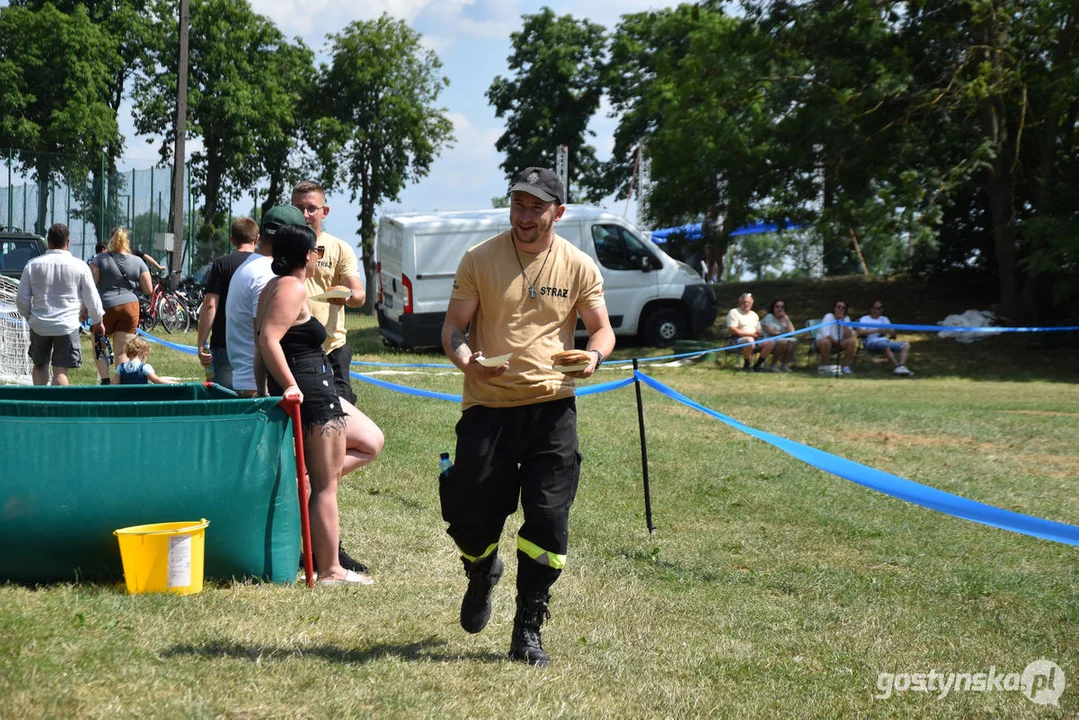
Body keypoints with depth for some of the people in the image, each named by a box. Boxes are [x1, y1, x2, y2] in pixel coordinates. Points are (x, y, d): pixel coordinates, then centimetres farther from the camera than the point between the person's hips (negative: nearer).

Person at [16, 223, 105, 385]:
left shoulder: (33, 264, 1)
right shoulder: (79, 266, -4)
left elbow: (22, 299, 4)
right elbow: (92, 298, 3)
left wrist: (28, 316, 23)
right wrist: (97, 321, 19)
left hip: (39, 324, 2)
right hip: (68, 325, -2)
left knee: (40, 365, 19)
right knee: (60, 371, -1)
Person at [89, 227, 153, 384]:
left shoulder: (99, 259, 0)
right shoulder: (137, 261, 6)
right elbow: (148, 290, 5)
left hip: (105, 307, -2)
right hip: (130, 306, 2)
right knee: (122, 352, 6)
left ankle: (105, 380, -6)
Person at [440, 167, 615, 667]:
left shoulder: (578, 266, 4)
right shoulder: (479, 259, 1)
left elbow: (601, 329, 11)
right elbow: (453, 328, 2)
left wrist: (593, 357, -12)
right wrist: (467, 360, -20)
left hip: (551, 406, 1)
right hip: (487, 405, 0)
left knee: (549, 520, -5)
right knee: (470, 518, 0)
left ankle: (528, 630, 8)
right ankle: (482, 574, 37)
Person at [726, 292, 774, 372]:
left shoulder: (754, 315, 25)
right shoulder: (734, 312, 3)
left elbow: (759, 331, 22)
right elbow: (732, 330, -10)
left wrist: (759, 332, -6)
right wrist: (749, 334, -13)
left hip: (754, 338, 7)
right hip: (739, 338, -7)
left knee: (770, 343, -17)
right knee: (750, 341, -41)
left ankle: (757, 365, -10)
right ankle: (746, 365, -22)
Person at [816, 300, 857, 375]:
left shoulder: (846, 318, 1)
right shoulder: (829, 317, -13)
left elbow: (849, 336, -12)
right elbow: (825, 333, -25)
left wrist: (843, 323, -20)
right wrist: (836, 341, -21)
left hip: (838, 342, 5)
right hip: (822, 340, -5)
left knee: (851, 342, -20)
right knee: (826, 342, -39)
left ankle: (846, 367, -10)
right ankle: (824, 367, -22)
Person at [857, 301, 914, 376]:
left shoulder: (884, 319, 30)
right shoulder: (864, 319, 12)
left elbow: (893, 334, 24)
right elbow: (860, 332, -8)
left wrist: (888, 331, -1)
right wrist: (877, 330, -10)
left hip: (886, 341, 6)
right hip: (872, 343, -6)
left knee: (906, 345, -16)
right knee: (885, 345, -41)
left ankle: (901, 366, -37)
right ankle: (898, 366, -45)